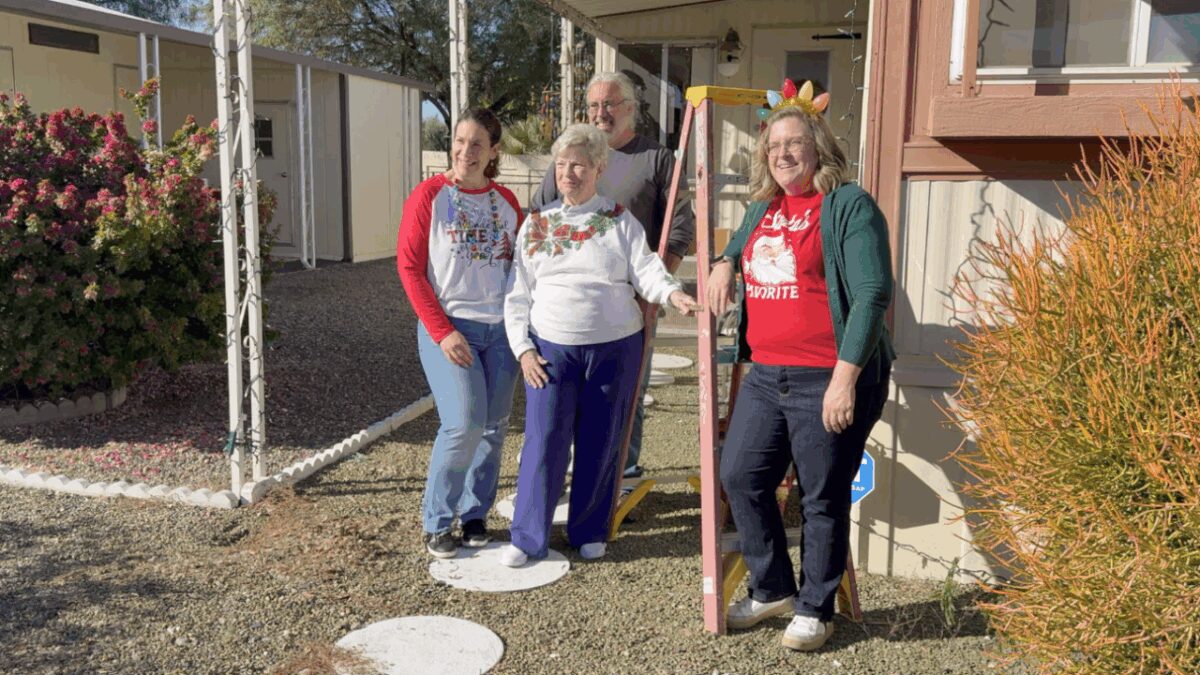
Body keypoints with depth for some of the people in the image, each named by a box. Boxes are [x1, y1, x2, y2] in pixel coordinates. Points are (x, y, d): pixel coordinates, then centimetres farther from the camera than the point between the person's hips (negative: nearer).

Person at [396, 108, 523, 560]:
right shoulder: (429, 196, -3)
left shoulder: (506, 202, 9)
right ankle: (436, 522, 6)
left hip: (501, 330, 4)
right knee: (463, 424, -13)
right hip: (449, 328, -4)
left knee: (494, 426, 7)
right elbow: (409, 267, -6)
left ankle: (475, 515, 24)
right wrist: (442, 332, -13)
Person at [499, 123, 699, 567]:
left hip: (615, 347, 0)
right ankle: (527, 538, 9)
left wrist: (672, 294, -29)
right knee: (544, 443, -4)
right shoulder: (536, 224, 8)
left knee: (600, 444, 8)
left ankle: (589, 532, 24)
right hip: (550, 348, 1)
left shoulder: (620, 221, 4)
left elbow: (645, 268, -8)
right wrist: (523, 349, -1)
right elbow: (518, 294, 8)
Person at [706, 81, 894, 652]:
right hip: (765, 376, 8)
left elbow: (872, 295, -17)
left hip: (829, 381, -7)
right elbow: (739, 242, 39)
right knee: (740, 477, 10)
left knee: (823, 499, 4)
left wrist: (845, 377, -22)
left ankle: (815, 610, 22)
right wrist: (724, 262, 15)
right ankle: (773, 589, 29)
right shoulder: (761, 208, 14)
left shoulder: (849, 206, -9)